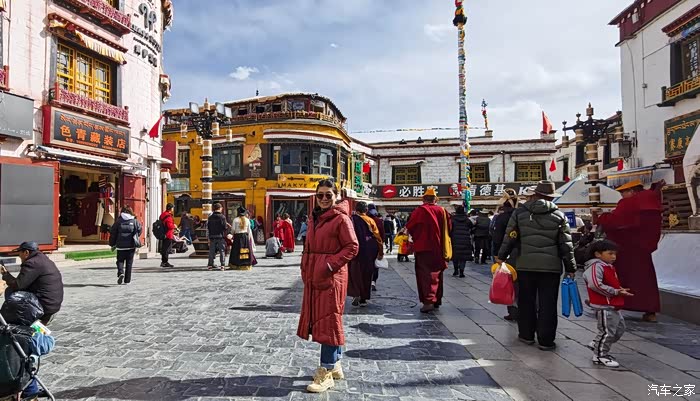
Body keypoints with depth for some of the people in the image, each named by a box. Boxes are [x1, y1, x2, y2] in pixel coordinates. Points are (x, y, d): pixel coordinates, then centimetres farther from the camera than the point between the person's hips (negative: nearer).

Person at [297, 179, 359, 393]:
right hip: (314, 277, 8)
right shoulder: (314, 218, 14)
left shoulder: (341, 218, -10)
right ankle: (335, 365, 29)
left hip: (332, 277, -8)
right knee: (319, 319, 14)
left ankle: (326, 373, 6)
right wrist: (306, 269, 10)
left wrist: (330, 264, -18)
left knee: (329, 321, -3)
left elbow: (352, 247, -14)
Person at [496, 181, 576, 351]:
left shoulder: (519, 212, 2)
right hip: (551, 266, -1)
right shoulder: (559, 215, 2)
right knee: (547, 304, 5)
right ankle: (546, 341, 9)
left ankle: (526, 334, 23)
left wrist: (501, 257, 12)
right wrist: (570, 268, 9)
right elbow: (566, 244, 2)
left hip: (525, 265, 1)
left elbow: (510, 238, 2)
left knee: (526, 301, 13)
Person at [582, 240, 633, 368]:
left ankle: (596, 344, 30)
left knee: (619, 329, 19)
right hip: (604, 306, -11)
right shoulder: (596, 266, -17)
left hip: (613, 306, 11)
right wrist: (616, 292, -22)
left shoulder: (609, 267, 17)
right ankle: (600, 356, 12)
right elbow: (595, 285, -28)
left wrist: (620, 290, 10)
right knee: (607, 331, -3)